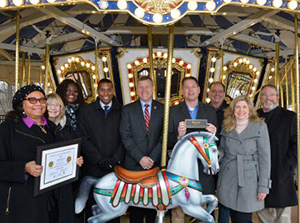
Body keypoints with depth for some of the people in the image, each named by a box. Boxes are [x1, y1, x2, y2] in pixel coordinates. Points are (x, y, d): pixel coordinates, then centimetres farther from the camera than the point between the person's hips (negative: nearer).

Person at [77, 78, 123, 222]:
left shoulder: (122, 111, 4)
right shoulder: (86, 111, 5)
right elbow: (83, 139, -2)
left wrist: (115, 160, -11)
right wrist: (100, 160, -11)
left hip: (116, 167, 0)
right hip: (93, 168, 0)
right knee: (92, 207, 9)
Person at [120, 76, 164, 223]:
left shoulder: (162, 109, 5)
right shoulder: (128, 109, 4)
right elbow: (125, 136, -4)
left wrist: (152, 158, -11)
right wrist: (140, 158, -12)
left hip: (156, 163, 1)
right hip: (134, 164, 0)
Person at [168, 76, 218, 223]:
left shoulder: (210, 111, 9)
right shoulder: (173, 111, 2)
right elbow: (167, 142, -3)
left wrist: (214, 134, -13)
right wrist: (179, 136, -22)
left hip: (204, 168, 2)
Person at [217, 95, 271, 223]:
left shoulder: (260, 127, -4)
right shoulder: (226, 127, 8)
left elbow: (265, 157, -5)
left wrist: (263, 186, -9)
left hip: (248, 181, -3)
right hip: (228, 180, 3)